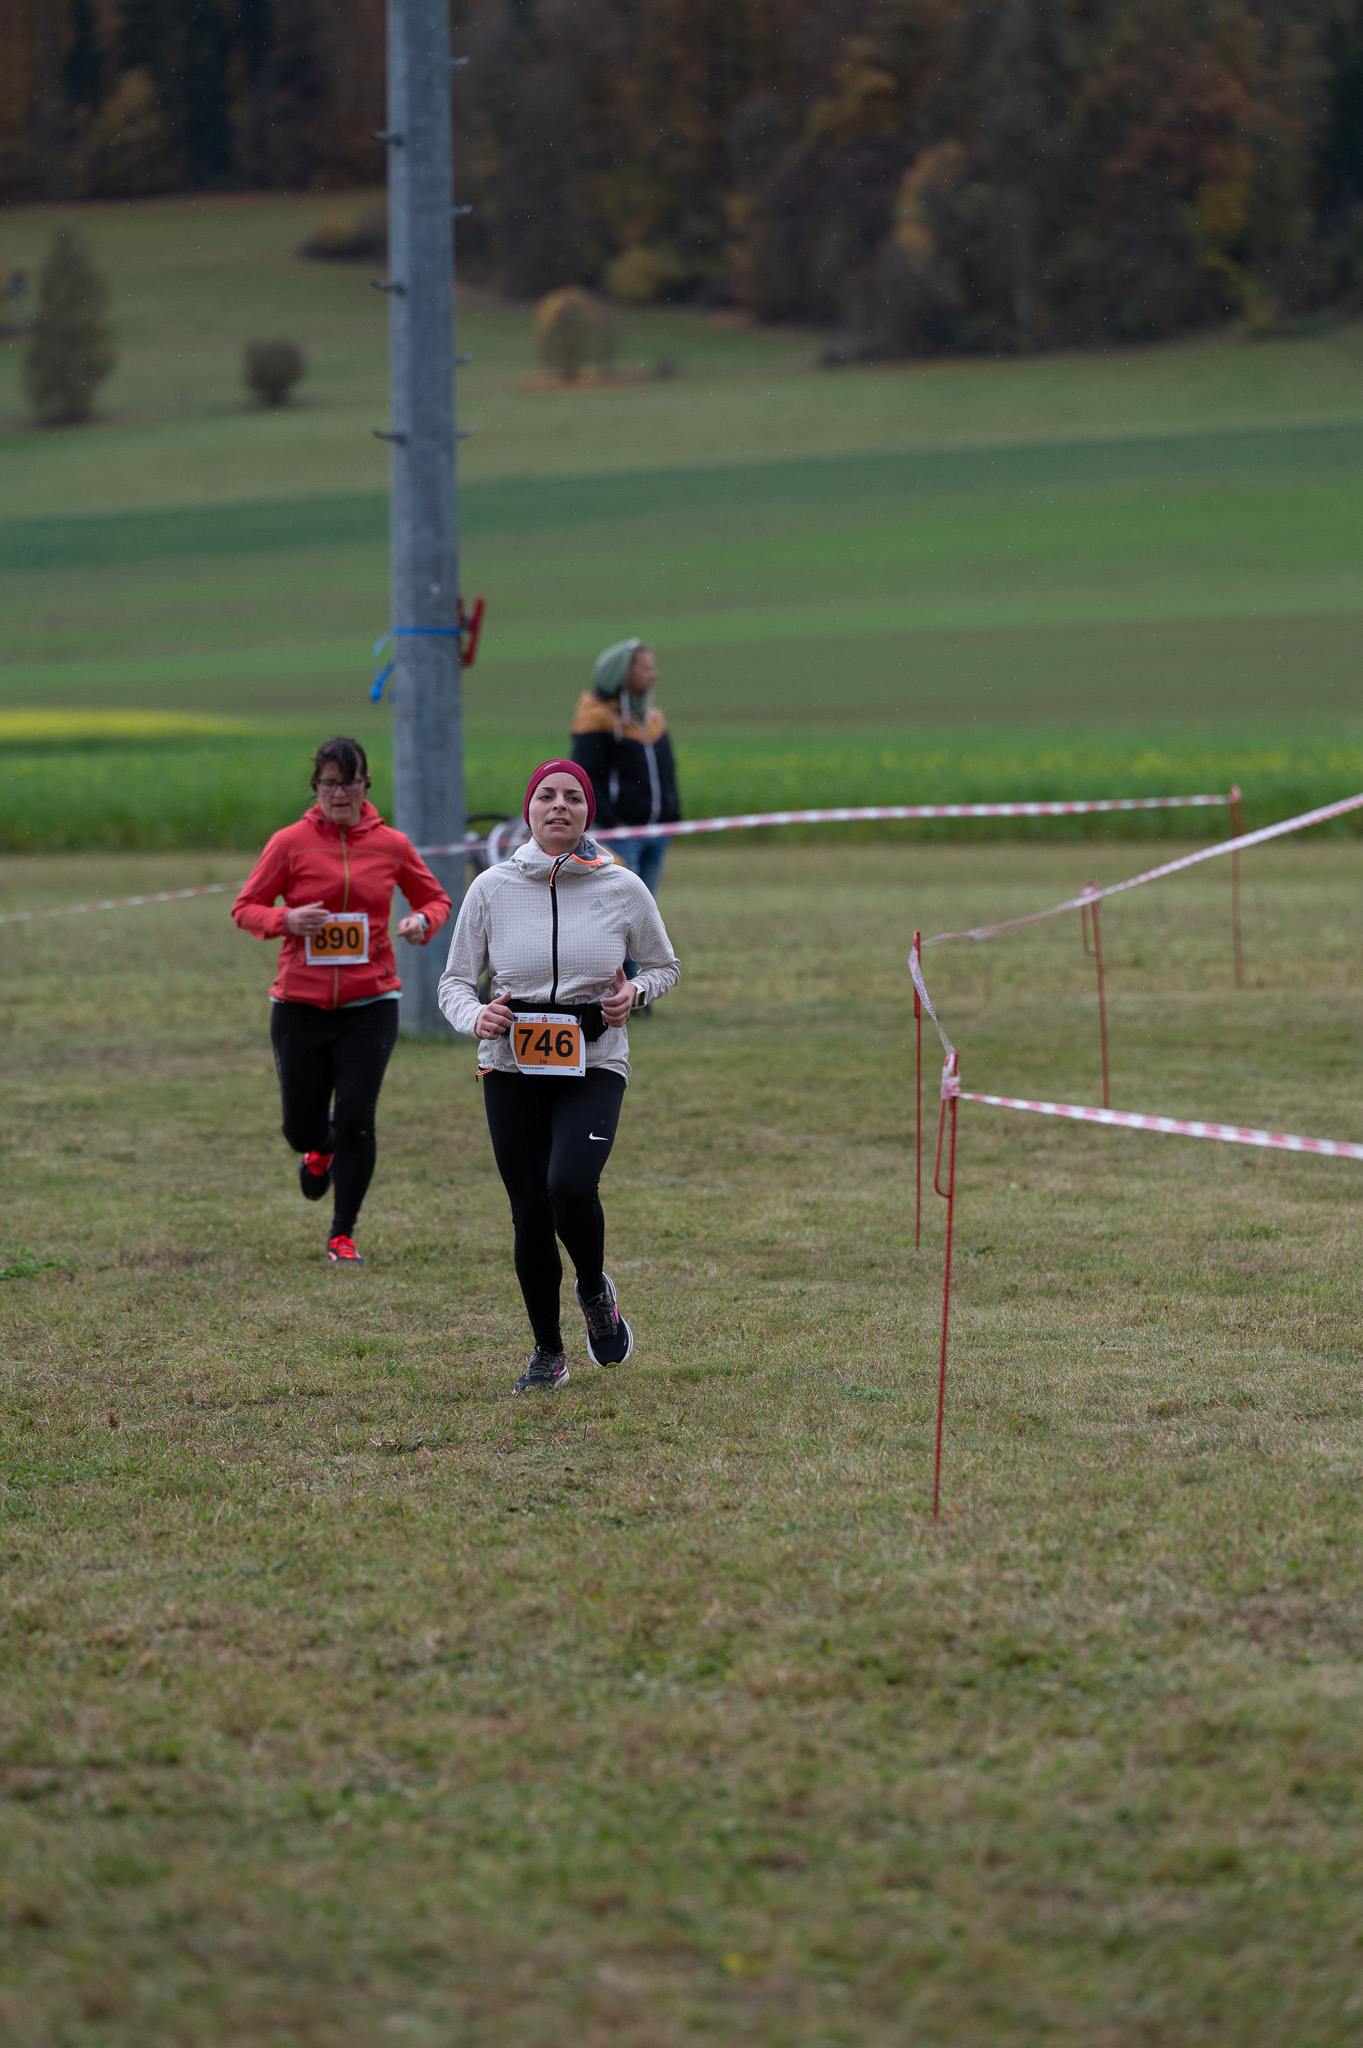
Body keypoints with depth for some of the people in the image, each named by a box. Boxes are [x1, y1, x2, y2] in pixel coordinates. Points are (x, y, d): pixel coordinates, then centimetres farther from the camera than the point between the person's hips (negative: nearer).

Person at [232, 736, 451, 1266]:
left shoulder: (390, 845, 2)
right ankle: (320, 1151, 44)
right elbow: (245, 907, 2)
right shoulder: (290, 843, -3)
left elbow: (434, 898, 15)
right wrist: (286, 920, -18)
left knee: (355, 1120, -11)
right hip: (300, 1004, 0)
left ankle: (342, 1236, 5)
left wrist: (423, 921, -8)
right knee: (301, 1128, 4)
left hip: (369, 1004, 0)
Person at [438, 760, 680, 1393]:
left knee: (570, 1185, -25)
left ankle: (594, 1289, 7)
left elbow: (664, 966, 14)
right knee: (530, 1215, -1)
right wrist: (475, 1018, -16)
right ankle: (548, 1354, 20)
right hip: (512, 1065, 1)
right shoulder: (492, 888, 0)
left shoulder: (622, 888, -1)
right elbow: (455, 979, 6)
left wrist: (635, 992, -8)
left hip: (594, 1063, -1)